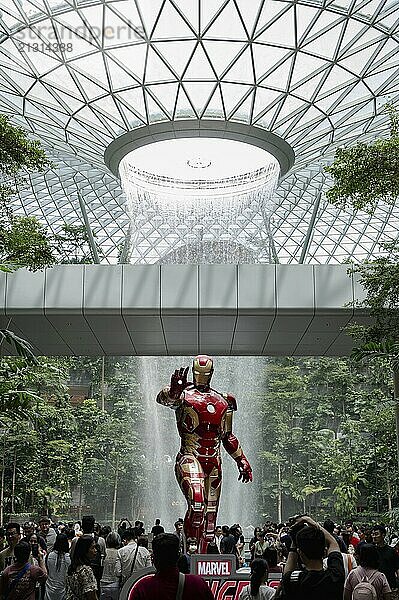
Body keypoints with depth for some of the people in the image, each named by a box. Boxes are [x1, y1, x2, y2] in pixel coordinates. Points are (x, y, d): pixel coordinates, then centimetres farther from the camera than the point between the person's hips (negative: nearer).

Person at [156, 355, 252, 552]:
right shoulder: (183, 395, 2)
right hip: (190, 457, -5)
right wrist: (174, 390, -46)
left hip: (214, 461, 5)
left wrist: (242, 462, 21)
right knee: (197, 504, -25)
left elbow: (228, 437, 25)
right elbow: (163, 398, -23)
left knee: (211, 511, 5)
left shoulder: (223, 402, 17)